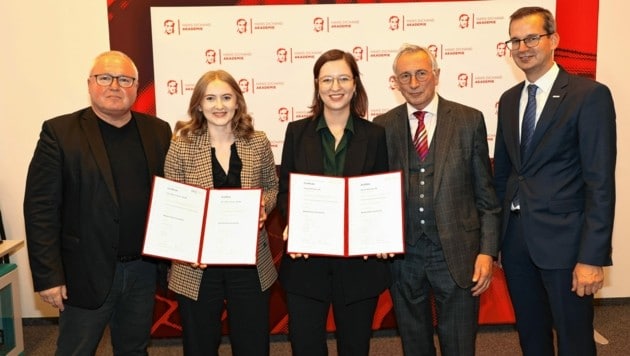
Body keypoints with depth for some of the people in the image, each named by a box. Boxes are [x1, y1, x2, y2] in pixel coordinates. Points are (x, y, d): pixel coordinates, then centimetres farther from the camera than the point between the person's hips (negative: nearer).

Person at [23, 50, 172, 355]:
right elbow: (41, 209, -10)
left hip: (143, 270, 3)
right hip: (86, 273, -3)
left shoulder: (158, 132, 3)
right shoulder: (59, 133, -8)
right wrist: (48, 277, -12)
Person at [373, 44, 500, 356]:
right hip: (401, 255, 2)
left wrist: (487, 251, -4)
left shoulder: (469, 120, 1)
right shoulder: (382, 127, 3)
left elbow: (485, 193, 1)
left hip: (456, 253, -1)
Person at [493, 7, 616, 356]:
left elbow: (600, 182, -14)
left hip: (562, 239, -5)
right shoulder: (509, 99, 10)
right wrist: (495, 232, 11)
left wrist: (593, 257, -18)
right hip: (515, 237, 6)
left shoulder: (590, 95, -9)